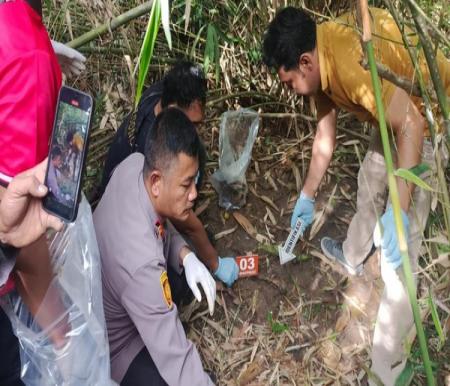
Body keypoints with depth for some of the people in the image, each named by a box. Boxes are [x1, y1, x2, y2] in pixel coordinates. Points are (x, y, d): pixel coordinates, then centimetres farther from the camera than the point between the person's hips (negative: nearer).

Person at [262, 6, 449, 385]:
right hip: (399, 111, 9)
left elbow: (412, 126, -37)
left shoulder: (350, 62, -35)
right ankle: (353, 256, 55)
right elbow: (325, 136, 5)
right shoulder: (320, 62, -5)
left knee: (400, 241, -9)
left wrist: (398, 211, -41)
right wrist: (307, 196, 11)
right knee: (370, 182, 27)